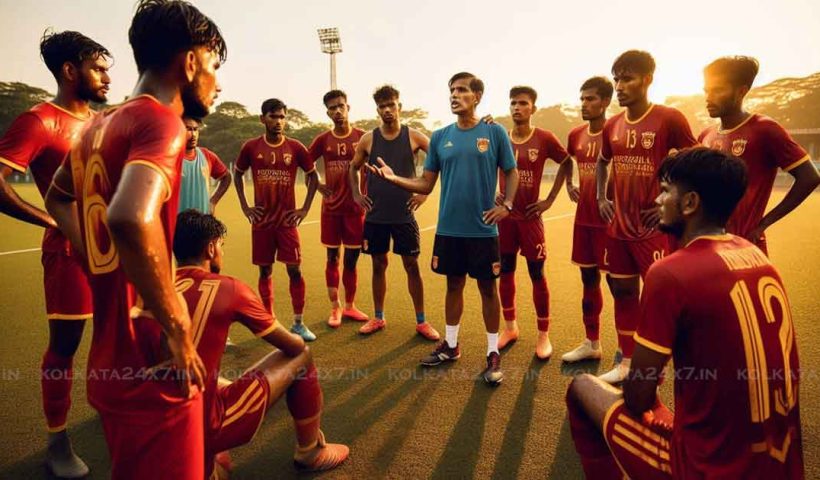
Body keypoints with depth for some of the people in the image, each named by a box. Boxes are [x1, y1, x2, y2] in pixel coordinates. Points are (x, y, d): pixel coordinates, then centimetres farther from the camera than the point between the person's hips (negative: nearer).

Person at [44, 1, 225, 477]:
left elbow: (58, 198, 28)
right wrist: (177, 327, -25)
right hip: (153, 374, -9)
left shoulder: (98, 125, 10)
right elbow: (131, 217, -38)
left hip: (112, 364, 9)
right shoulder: (161, 121, -17)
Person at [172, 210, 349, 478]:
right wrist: (301, 347, 25)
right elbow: (295, 345, 1)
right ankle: (311, 451, 26)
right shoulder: (228, 288, -10)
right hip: (203, 427, -6)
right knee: (300, 356, 9)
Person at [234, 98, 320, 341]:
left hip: (287, 219, -1)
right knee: (265, 271, 8)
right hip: (261, 220, 1)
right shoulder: (251, 147, -1)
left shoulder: (295, 147, -3)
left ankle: (298, 323, 8)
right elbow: (237, 174, 13)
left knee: (294, 269, -2)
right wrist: (245, 206, 4)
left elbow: (313, 176, 7)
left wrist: (305, 208, 0)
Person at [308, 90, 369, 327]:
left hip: (355, 207, -1)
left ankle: (350, 306, 21)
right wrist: (317, 186, 1)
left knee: (351, 259, 7)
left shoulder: (362, 137, -1)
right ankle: (335, 307, 16)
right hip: (331, 207, 1)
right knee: (332, 258, 6)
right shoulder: (323, 140, 2)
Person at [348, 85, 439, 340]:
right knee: (379, 265, 11)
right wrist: (356, 194, 4)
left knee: (412, 266, 3)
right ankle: (378, 318, 25)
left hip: (404, 215, -2)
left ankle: (421, 321, 14)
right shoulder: (368, 139, 2)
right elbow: (353, 168, 17)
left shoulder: (413, 136, -3)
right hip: (375, 216, 2)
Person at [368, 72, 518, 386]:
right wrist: (394, 178, -10)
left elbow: (511, 173, 5)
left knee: (488, 288, 6)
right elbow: (426, 184, 5)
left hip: (483, 229, -3)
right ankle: (451, 345, 30)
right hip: (448, 228, 3)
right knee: (454, 284, 15)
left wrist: (506, 204, -11)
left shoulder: (495, 133, -2)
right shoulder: (440, 137, 5)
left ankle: (493, 354, 18)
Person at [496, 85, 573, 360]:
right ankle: (510, 327, 25)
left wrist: (550, 200, 0)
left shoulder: (544, 139, -6)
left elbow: (567, 163, 5)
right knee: (505, 272, 10)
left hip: (530, 216, -3)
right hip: (505, 215, 3)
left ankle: (543, 334, 13)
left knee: (537, 275, 2)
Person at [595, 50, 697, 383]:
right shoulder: (612, 126, 7)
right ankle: (626, 363, 30)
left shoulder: (669, 119, -10)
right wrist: (601, 198, 11)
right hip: (619, 228, 6)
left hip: (653, 229, -6)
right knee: (623, 293, 14)